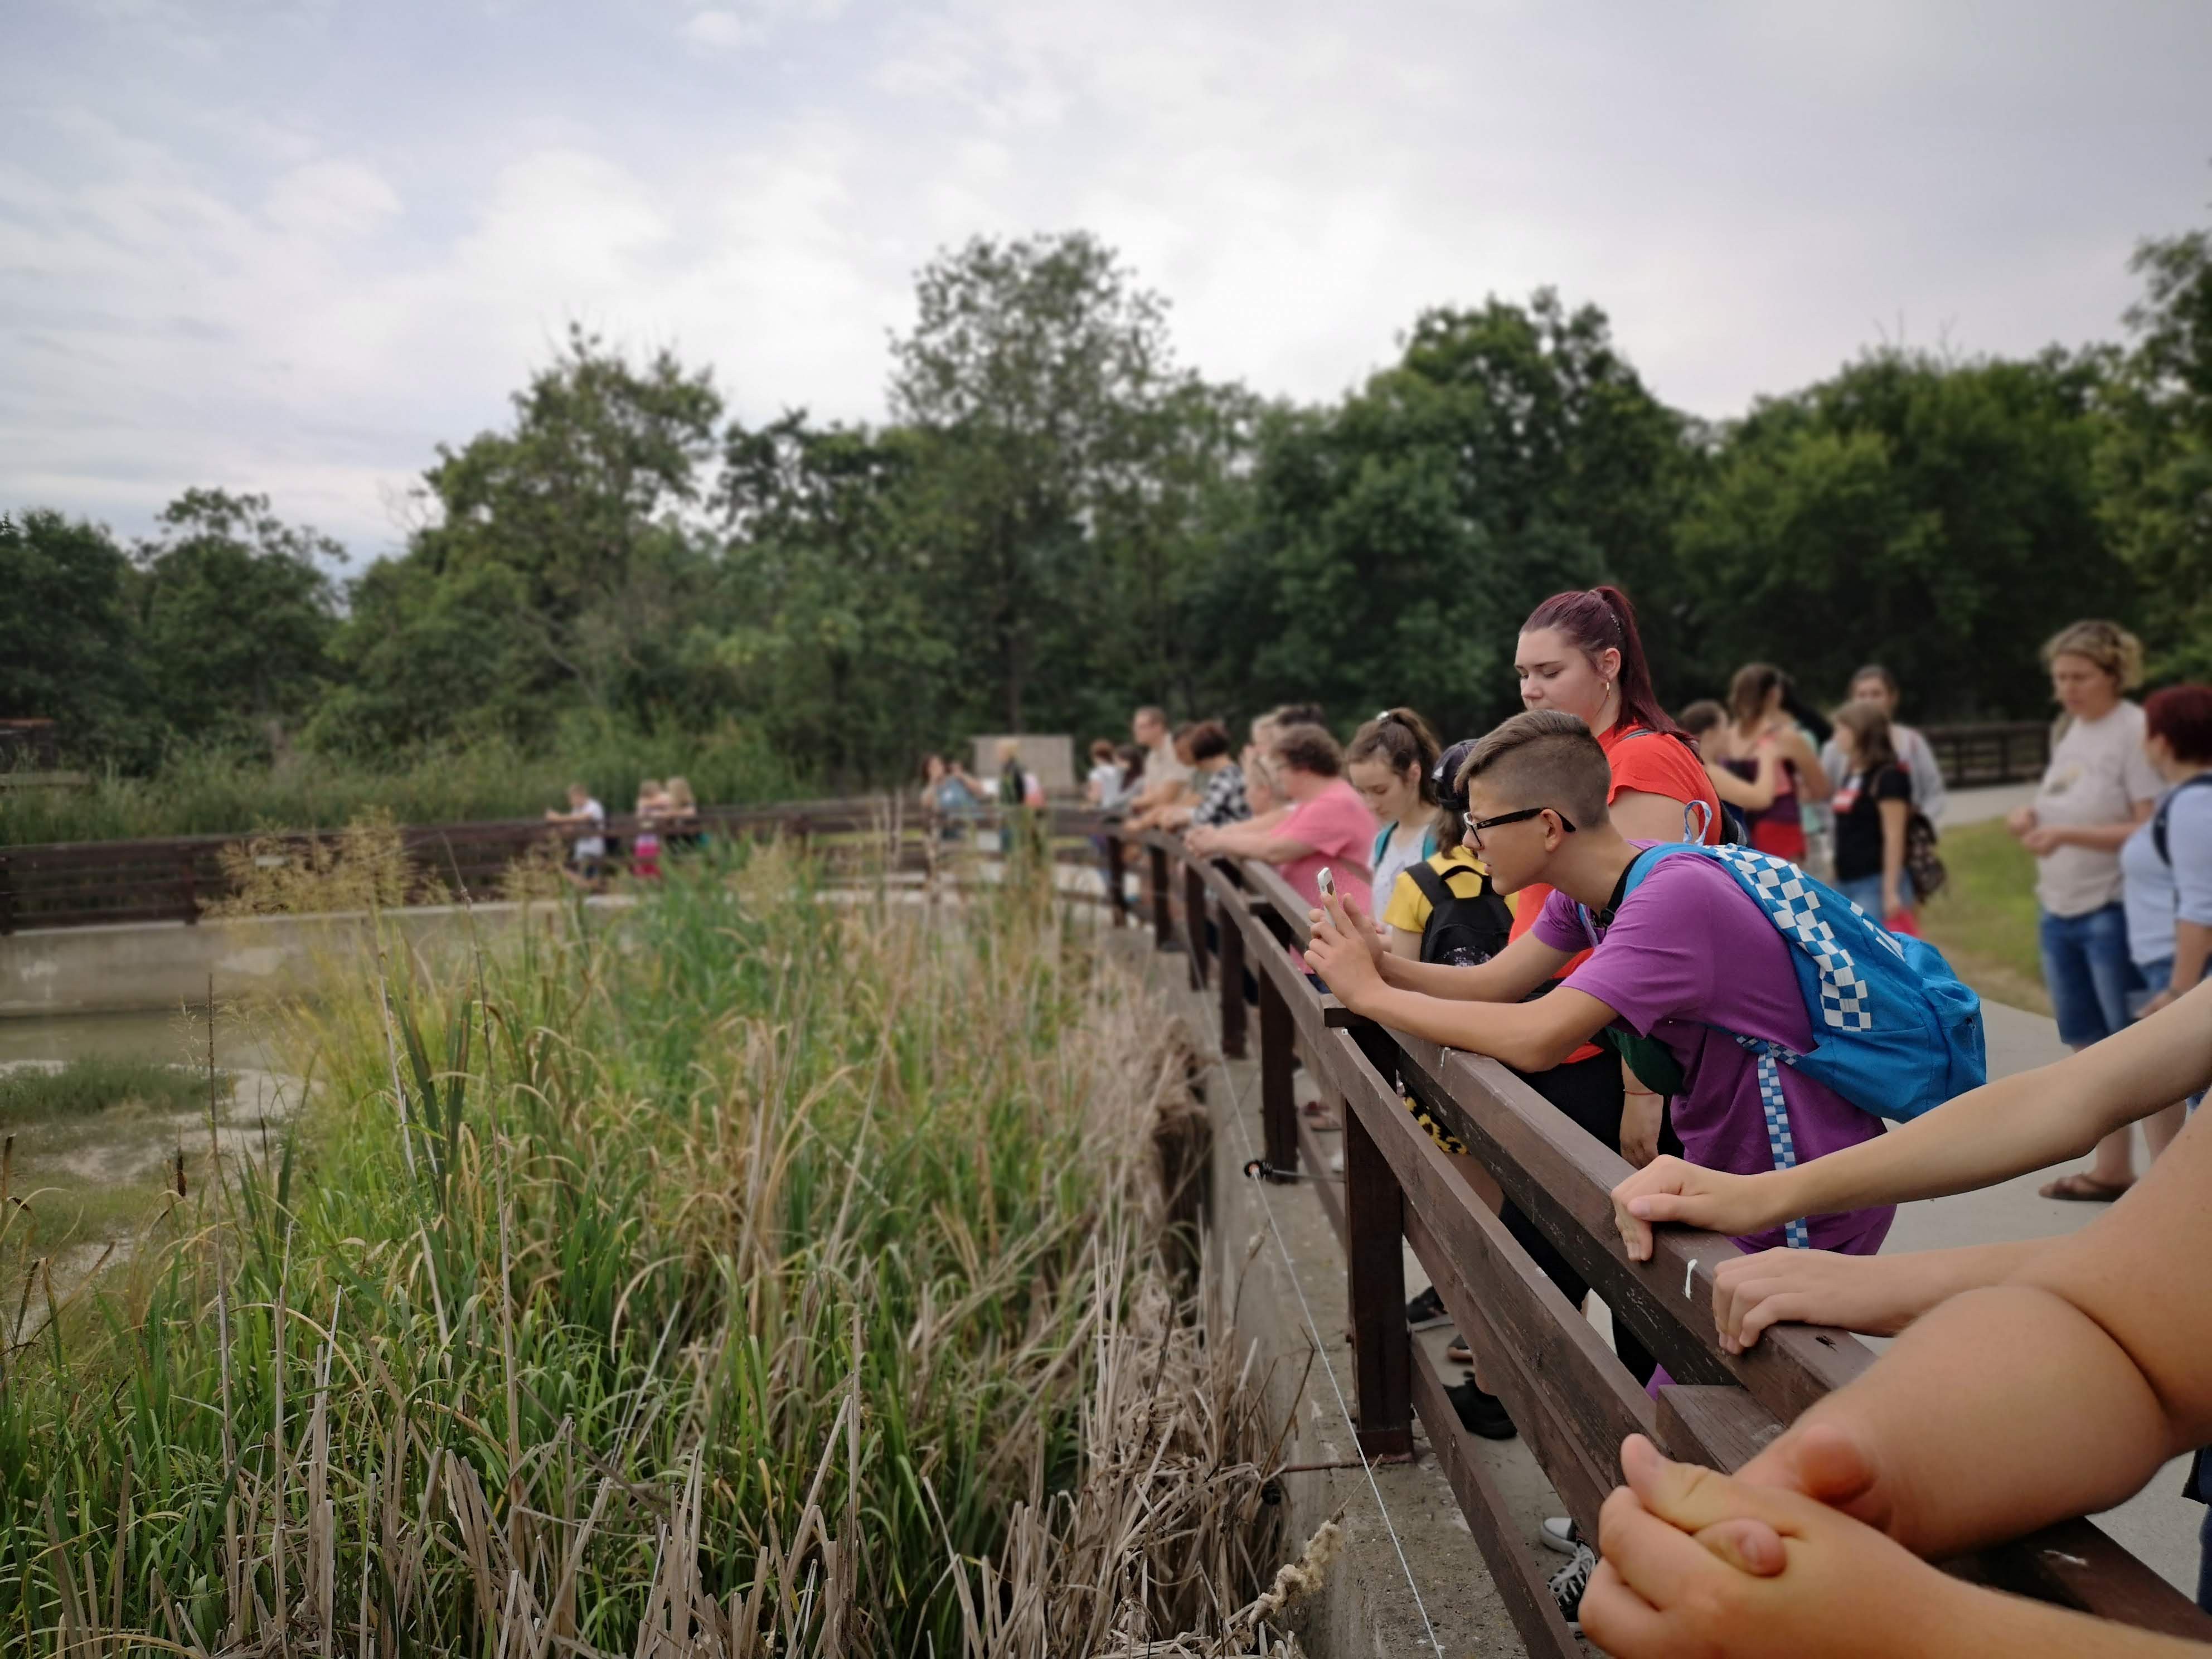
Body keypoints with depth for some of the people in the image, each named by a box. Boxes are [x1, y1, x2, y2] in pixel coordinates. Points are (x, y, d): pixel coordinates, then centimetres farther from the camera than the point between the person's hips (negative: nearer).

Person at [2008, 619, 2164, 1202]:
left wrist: (2067, 835, -26)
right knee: (2088, 1045, 15)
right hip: (2060, 911, 8)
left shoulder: (2135, 731, -12)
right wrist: (2033, 819, 1)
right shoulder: (2068, 728, 11)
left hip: (2114, 913, -8)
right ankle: (2111, 1168, 27)